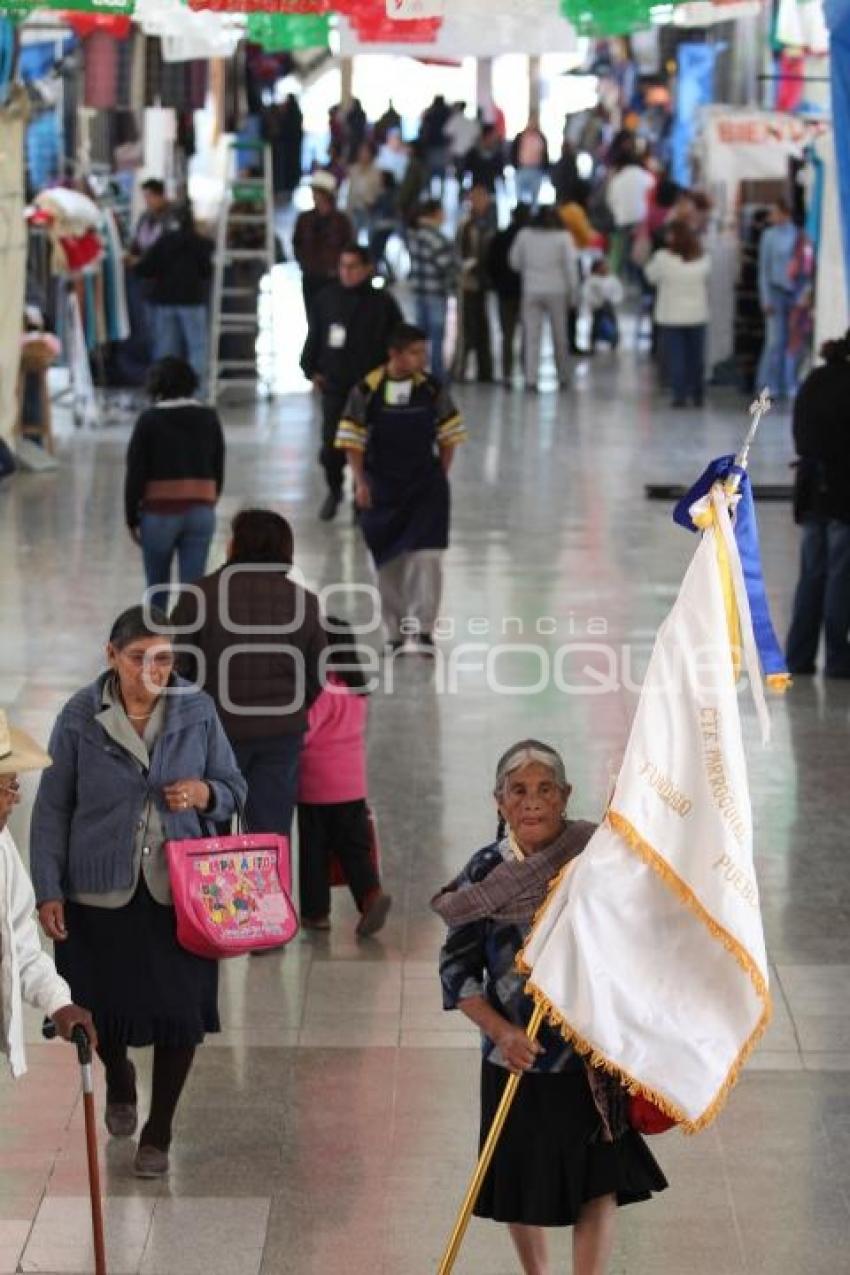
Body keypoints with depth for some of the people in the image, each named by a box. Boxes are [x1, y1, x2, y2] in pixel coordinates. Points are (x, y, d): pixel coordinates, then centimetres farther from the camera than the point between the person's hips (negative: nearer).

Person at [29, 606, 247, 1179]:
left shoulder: (198, 711, -4)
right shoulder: (80, 718, -8)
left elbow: (234, 788, 8)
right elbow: (52, 809, 0)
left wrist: (204, 793, -16)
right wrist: (48, 890, -4)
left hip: (178, 890, 1)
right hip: (101, 892, -1)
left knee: (180, 1011, 2)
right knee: (102, 1008, 9)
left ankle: (158, 1132, 23)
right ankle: (119, 1078, 46)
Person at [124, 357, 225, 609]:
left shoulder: (150, 420, -6)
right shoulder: (209, 418, 4)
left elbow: (135, 473, -6)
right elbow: (218, 471, 9)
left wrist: (132, 517, 3)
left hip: (159, 512, -2)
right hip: (201, 511, 2)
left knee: (157, 584, 16)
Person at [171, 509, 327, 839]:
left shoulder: (201, 596, -12)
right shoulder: (305, 602, -1)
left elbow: (172, 666, -7)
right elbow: (316, 682, 6)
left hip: (216, 729, -2)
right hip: (282, 734, 3)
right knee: (273, 835, 7)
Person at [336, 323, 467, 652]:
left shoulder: (432, 389, -4)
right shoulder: (367, 390, -10)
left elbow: (449, 435, 6)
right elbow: (352, 439, -3)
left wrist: (441, 476, 3)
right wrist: (361, 483, -6)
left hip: (425, 485, 0)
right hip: (381, 488, 0)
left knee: (427, 557, -11)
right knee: (388, 562, 8)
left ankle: (423, 628, -6)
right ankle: (395, 632, 21)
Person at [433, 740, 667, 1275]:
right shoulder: (486, 873, -9)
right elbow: (457, 969, -7)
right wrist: (501, 1031, -20)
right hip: (520, 1054, 0)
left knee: (600, 1184, -3)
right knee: (523, 1188, 15)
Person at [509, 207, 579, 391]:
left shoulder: (524, 235, 3)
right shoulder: (563, 237, -3)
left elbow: (514, 261, 8)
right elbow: (571, 265, -7)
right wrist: (573, 291, -2)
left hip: (531, 291, 1)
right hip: (557, 291, -1)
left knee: (531, 336, 0)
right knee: (560, 336, 10)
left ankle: (531, 378, -8)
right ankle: (563, 377, 17)